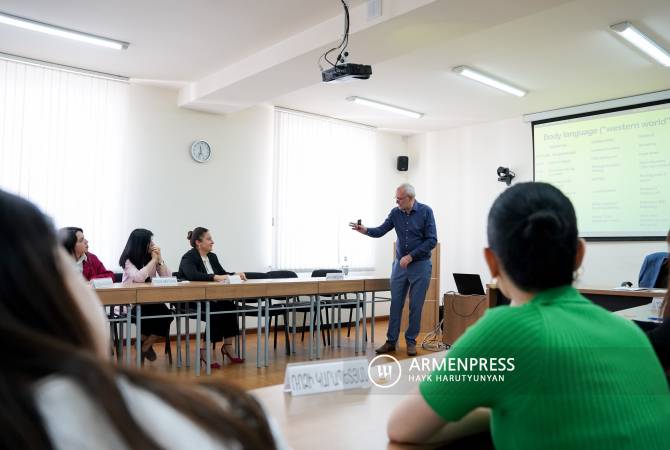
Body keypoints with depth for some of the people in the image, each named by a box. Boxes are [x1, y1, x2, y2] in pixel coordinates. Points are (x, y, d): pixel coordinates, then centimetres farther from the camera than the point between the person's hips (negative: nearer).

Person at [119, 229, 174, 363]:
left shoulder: (150, 257, 6)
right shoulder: (128, 260, -7)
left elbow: (167, 277, 0)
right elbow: (139, 277, -26)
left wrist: (159, 259, -9)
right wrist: (153, 260, -17)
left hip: (151, 300, 5)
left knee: (166, 315, -24)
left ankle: (145, 346, 2)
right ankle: (146, 345, 1)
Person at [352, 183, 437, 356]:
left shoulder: (425, 212, -10)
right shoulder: (395, 213, 0)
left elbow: (432, 240, -12)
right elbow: (381, 231, -2)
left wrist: (411, 256, -16)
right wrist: (365, 230, -23)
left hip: (420, 265, -3)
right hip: (399, 264, 3)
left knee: (415, 306, 3)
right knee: (395, 304, 5)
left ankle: (411, 341, 16)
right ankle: (391, 341, 13)